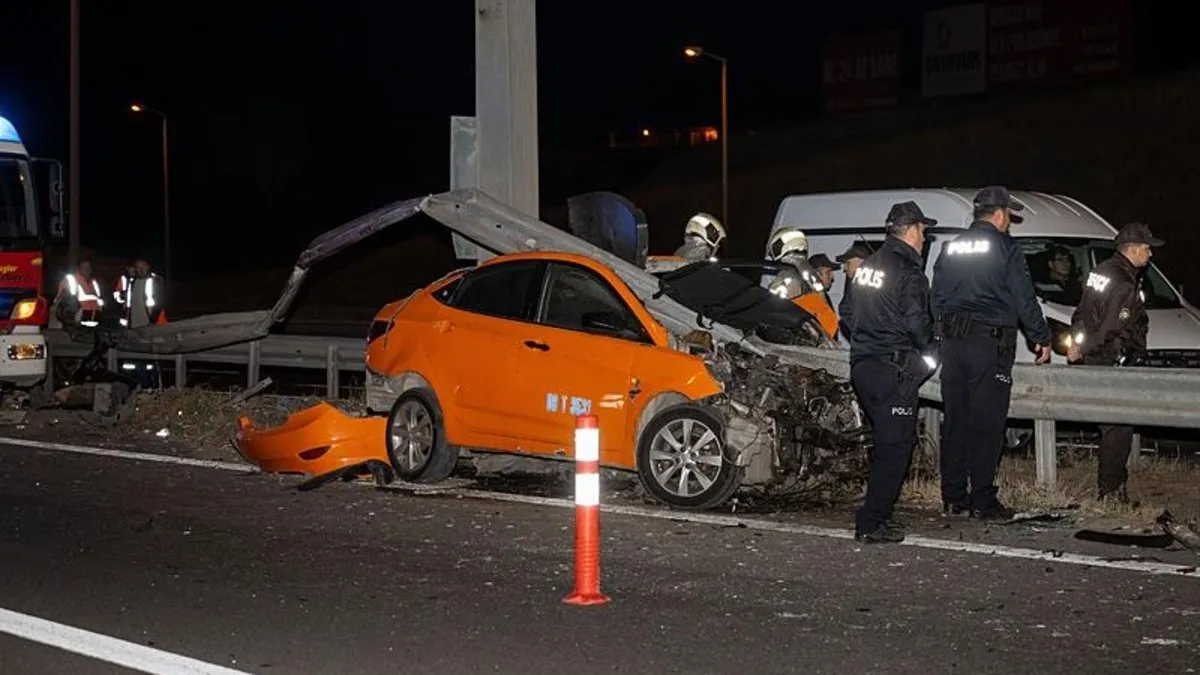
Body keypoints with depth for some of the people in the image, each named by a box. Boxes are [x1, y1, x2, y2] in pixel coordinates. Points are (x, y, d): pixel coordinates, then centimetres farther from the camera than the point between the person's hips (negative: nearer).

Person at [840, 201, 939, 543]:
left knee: (888, 442, 19)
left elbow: (846, 312, 20)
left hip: (862, 366, 9)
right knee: (895, 446, -5)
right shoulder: (908, 271, -13)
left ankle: (878, 513, 23)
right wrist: (929, 352, -1)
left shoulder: (867, 266, 14)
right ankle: (871, 523, -6)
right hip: (893, 370, -9)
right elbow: (917, 322, -18)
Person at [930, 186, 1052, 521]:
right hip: (990, 343, -6)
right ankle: (983, 501, -4)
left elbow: (936, 299, 16)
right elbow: (1025, 300, -5)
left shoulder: (951, 249, 13)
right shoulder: (1005, 249, -6)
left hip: (953, 342, 6)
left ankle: (953, 497, 13)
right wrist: (1042, 338, 5)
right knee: (986, 423, -4)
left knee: (955, 419, 10)